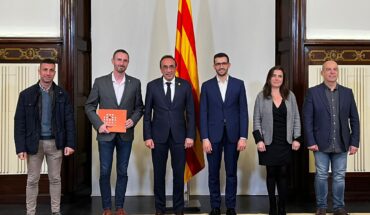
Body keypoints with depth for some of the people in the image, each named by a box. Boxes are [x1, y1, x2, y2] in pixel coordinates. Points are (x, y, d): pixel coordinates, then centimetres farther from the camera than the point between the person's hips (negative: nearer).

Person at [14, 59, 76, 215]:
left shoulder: (62, 94, 1)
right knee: (32, 180, 7)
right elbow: (19, 122, -4)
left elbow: (69, 120, 1)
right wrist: (20, 147, -10)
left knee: (55, 179, 10)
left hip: (55, 143, 1)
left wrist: (70, 143, -8)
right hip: (34, 143, -1)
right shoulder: (26, 94, -2)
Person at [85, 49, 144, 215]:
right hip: (106, 133, -1)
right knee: (105, 172, 2)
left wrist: (133, 120, -9)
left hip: (125, 134, 1)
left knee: (122, 172, 8)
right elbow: (89, 106, 3)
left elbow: (139, 107, 10)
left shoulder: (135, 83, 3)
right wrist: (99, 124, -9)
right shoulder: (100, 82, 0)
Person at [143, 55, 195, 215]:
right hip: (158, 135, 0)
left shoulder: (185, 85, 2)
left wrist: (190, 136, -4)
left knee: (179, 173, 5)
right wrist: (147, 137, -4)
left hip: (179, 135, 0)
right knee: (159, 173, 7)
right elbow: (147, 113, 2)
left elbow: (190, 113, 2)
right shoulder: (152, 86, 1)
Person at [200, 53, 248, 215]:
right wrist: (205, 138, -7)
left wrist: (243, 137, -6)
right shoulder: (206, 86, 4)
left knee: (231, 173, 7)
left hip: (233, 135, 0)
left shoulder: (238, 84, 4)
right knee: (213, 173, 6)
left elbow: (243, 111, 1)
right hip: (213, 135, 0)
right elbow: (203, 114, 1)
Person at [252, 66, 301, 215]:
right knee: (271, 174, 5)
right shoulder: (261, 96, 2)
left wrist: (296, 138, -2)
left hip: (285, 143, 1)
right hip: (268, 142, -1)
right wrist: (258, 140, -9)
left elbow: (296, 119, 6)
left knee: (283, 174, 1)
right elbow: (257, 120, 0)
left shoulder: (290, 96, 6)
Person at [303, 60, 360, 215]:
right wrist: (310, 142, -10)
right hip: (321, 144, -2)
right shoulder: (313, 92, -2)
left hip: (341, 144, 2)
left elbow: (354, 119, 6)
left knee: (339, 177, 9)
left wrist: (354, 142, 1)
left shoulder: (347, 92, 6)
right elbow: (307, 119, -4)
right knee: (321, 176, 7)